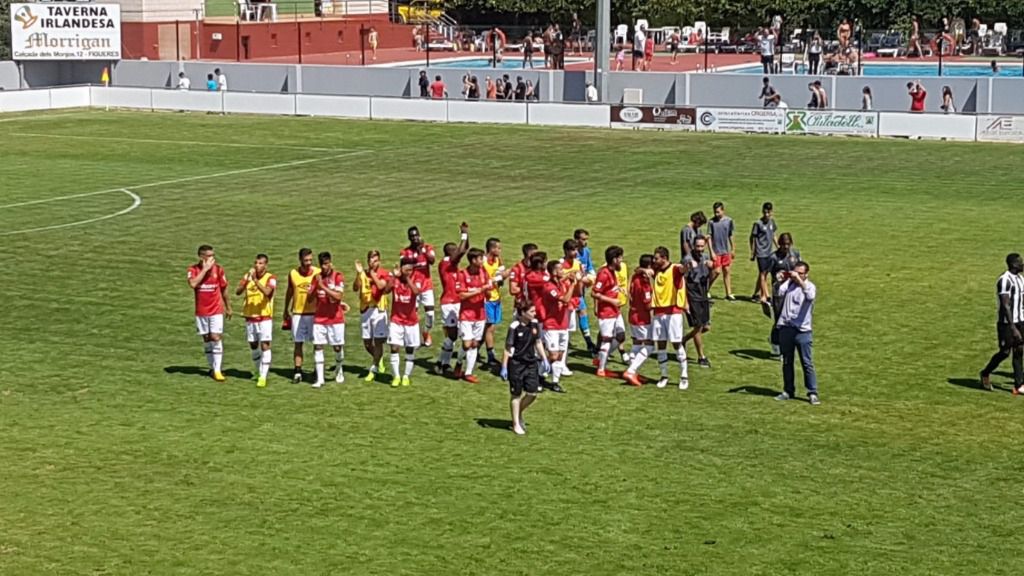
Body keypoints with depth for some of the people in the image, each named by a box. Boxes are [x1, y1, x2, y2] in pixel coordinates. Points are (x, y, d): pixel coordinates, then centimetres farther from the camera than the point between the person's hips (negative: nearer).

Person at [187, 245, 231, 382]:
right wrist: (205, 269, -24)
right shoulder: (193, 269, -5)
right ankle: (212, 367, 20)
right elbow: (193, 284, -25)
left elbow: (224, 289, 7)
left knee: (216, 338, -9)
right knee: (206, 339, 8)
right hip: (201, 311, 1)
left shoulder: (218, 269, -3)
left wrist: (228, 307, 13)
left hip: (216, 310, -1)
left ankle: (217, 370, -8)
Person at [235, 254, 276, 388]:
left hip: (265, 317, -4)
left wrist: (255, 280, -33)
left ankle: (263, 377, -11)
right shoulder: (248, 276, 4)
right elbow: (237, 292, -8)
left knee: (265, 346, -10)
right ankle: (259, 371, 33)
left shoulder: (270, 278, -8)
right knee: (253, 345, 14)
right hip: (250, 317, 5)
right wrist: (247, 280, -23)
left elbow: (267, 292, -27)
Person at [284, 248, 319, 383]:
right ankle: (298, 372, 8)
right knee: (298, 343, 3)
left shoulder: (318, 273, -6)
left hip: (314, 313, -2)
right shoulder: (293, 274, 0)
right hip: (297, 313, 2)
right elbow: (289, 292, 13)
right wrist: (286, 310, 18)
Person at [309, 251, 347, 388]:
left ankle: (338, 369, 35)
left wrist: (323, 287, -22)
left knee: (338, 347, 6)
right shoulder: (317, 277, 5)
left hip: (335, 318, -3)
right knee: (317, 347, -5)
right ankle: (319, 378, -2)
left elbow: (339, 296, -18)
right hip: (319, 319, 3)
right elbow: (310, 295, 5)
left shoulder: (338, 277, -7)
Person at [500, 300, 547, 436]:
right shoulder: (514, 327, -17)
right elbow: (507, 348, -12)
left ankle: (519, 413, 29)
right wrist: (504, 368, -12)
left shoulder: (535, 324, 0)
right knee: (516, 394, 6)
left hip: (531, 362, 5)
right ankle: (516, 424, 18)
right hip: (516, 363, -5)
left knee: (533, 393, 3)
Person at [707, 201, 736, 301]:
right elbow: (709, 237, -7)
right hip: (716, 251, -4)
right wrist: (711, 252, -12)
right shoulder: (712, 222, -8)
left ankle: (728, 293, 15)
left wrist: (733, 249, 14)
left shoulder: (728, 221, 2)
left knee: (727, 271, 8)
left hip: (726, 251, 4)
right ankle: (707, 290, 7)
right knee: (716, 271, -8)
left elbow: (730, 236, 12)